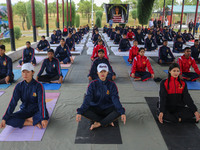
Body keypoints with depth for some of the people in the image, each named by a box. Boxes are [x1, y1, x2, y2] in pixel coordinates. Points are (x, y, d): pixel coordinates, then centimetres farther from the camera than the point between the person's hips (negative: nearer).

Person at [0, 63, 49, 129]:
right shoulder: (19, 86, -5)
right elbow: (13, 102, -9)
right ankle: (35, 123, -18)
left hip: (36, 111, -3)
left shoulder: (38, 86, -16)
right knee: (8, 120, -21)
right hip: (24, 111, 3)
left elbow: (41, 102, -26)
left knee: (45, 116, -36)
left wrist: (44, 118, -40)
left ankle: (22, 121, -14)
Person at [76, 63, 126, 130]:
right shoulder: (93, 84, -7)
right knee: (84, 111, -28)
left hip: (108, 109, 0)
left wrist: (122, 112, -34)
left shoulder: (112, 85, -7)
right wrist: (80, 112, -32)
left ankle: (98, 124, -25)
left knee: (119, 111, -29)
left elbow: (115, 99, -17)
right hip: (95, 109, 0)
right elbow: (87, 99, -17)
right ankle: (108, 121, -20)